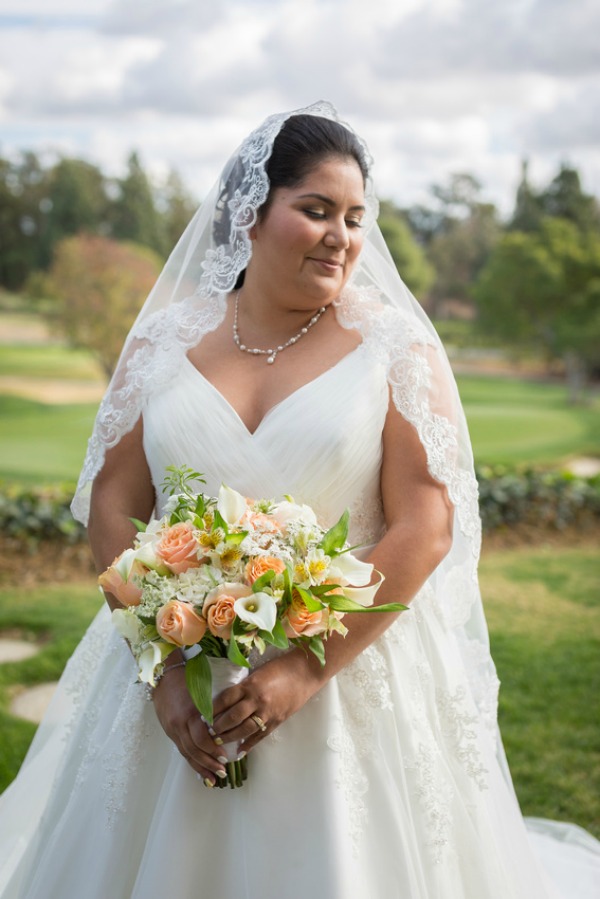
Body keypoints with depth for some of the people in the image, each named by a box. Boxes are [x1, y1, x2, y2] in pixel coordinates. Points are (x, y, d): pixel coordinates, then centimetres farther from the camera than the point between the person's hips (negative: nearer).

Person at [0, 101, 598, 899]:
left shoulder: (395, 345, -5)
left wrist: (307, 669, -18)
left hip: (356, 677, -2)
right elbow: (113, 507, -1)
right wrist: (166, 670, -10)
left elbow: (425, 528, -11)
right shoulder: (167, 338, 1)